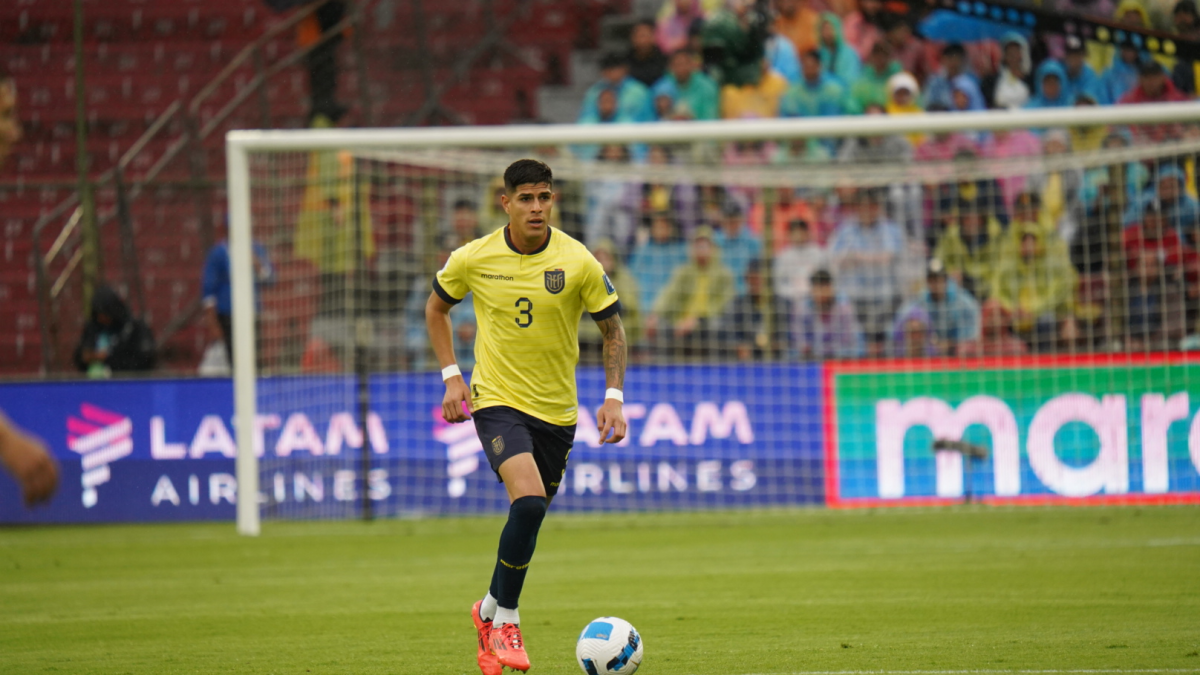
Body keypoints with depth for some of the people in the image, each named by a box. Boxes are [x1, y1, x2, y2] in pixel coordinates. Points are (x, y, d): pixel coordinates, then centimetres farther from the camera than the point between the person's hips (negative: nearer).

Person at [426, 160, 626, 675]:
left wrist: (614, 395, -6)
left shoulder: (577, 262, -8)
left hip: (557, 410, 3)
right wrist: (451, 376, 2)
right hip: (496, 400, -3)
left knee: (529, 518, 10)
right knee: (529, 500, -24)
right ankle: (504, 617, -8)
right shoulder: (473, 260, -7)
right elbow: (436, 307, 12)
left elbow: (612, 327, 4)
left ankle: (491, 613, 34)